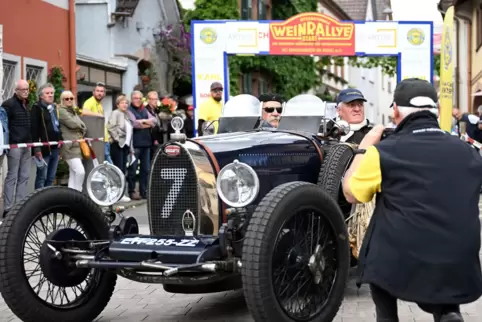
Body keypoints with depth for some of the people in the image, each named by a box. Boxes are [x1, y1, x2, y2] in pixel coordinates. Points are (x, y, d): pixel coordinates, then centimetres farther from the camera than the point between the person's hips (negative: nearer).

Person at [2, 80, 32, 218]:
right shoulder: (8, 104, -6)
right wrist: (7, 143, -16)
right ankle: (8, 208, -2)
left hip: (26, 145, 8)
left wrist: (31, 141, 17)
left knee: (24, 177, 8)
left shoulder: (27, 105, 17)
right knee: (12, 177, -5)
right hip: (15, 145, -8)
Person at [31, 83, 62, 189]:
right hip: (44, 148, -8)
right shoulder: (37, 108, -6)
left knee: (51, 177, 11)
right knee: (42, 177, -5)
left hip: (55, 148, 8)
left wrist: (60, 140, 14)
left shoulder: (55, 107, 19)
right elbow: (34, 129, -13)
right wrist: (37, 148, -20)